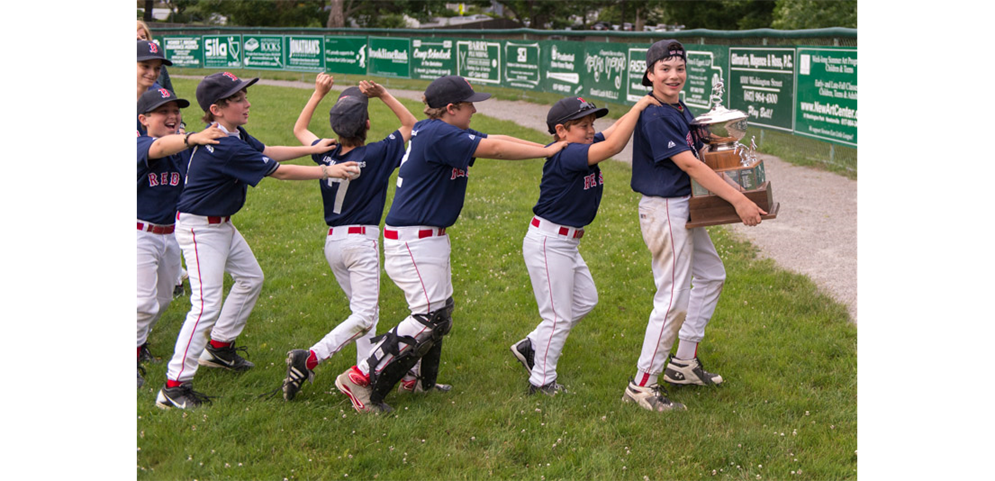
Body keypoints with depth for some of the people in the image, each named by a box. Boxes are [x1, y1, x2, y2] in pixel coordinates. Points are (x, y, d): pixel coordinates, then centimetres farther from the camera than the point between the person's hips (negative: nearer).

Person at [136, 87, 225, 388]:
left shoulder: (185, 149, 0)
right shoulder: (140, 145, -20)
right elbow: (161, 148, -41)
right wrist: (192, 138, -60)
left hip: (170, 234, 7)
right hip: (140, 235, -7)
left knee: (162, 298, 21)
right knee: (144, 302, -8)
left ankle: (140, 339, 44)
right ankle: (135, 352, 13)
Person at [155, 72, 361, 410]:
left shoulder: (235, 136, 2)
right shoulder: (224, 147, -28)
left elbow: (266, 152, 16)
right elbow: (280, 172, -25)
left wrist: (313, 149, 8)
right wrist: (328, 171, -19)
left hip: (221, 225, 11)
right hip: (199, 229, -11)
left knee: (251, 279, 23)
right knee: (207, 304, -15)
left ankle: (219, 348, 38)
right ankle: (174, 387, -12)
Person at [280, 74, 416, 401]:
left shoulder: (327, 155, 2)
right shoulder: (377, 154, -10)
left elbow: (300, 130, 22)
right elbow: (410, 125, 3)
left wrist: (318, 94, 21)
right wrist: (383, 95, -4)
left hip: (332, 241, 6)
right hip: (362, 241, -6)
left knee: (364, 309, 18)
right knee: (365, 316, -8)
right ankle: (309, 359, -23)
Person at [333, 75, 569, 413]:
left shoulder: (439, 132, 10)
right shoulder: (438, 135, -20)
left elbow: (496, 140, 12)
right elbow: (494, 149, -20)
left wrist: (547, 147, 7)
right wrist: (546, 151, -12)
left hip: (430, 237, 11)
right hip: (412, 239, -11)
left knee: (440, 311, 18)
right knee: (430, 318, -10)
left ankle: (415, 379, 31)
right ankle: (361, 379, -7)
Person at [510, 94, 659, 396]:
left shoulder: (582, 147, 3)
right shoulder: (566, 155, -24)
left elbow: (615, 130, 5)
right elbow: (613, 145, -35)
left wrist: (646, 106, -11)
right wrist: (639, 106, -29)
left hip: (568, 243, 10)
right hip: (547, 243, -10)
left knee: (586, 300, 21)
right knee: (558, 315, 0)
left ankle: (532, 346, 32)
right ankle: (542, 380, 16)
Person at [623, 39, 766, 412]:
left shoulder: (680, 110, 10)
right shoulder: (654, 116, -20)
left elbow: (697, 156, 21)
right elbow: (689, 165, -25)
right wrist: (738, 200, -27)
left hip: (683, 208, 10)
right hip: (664, 210, -10)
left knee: (711, 274, 22)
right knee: (673, 299, -8)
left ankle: (684, 362, 31)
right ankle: (642, 385, 2)